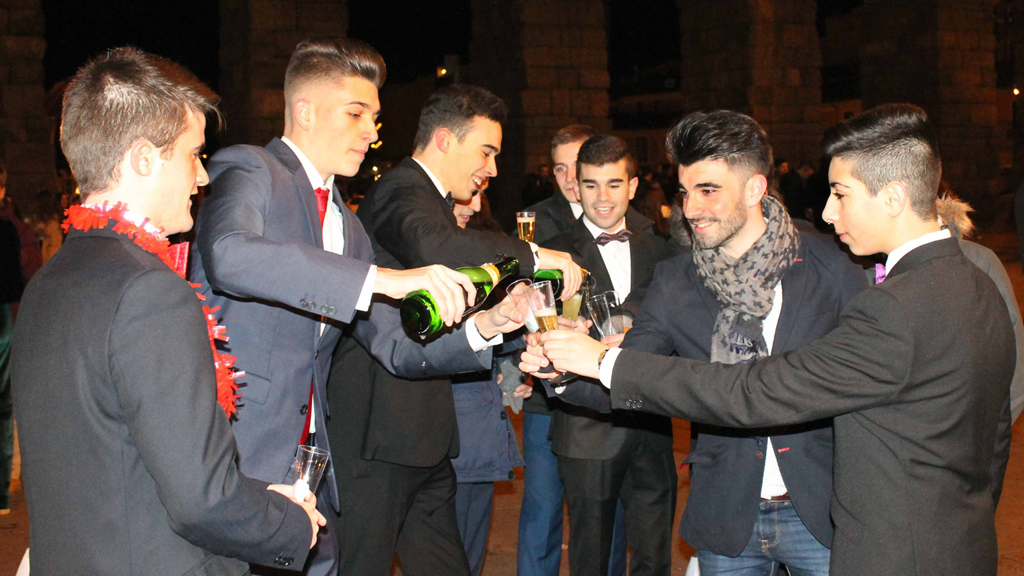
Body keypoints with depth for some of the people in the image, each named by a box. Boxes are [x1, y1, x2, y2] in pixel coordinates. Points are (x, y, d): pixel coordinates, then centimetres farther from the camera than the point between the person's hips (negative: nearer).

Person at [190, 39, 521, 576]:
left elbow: (398, 348, 16)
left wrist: (482, 327, -3)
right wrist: (382, 278, -32)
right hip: (234, 459, -7)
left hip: (307, 469, 7)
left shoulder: (348, 226, 19)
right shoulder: (247, 171, -5)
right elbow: (228, 255, -29)